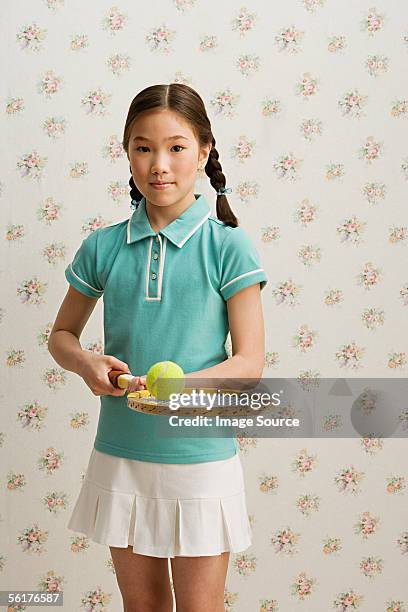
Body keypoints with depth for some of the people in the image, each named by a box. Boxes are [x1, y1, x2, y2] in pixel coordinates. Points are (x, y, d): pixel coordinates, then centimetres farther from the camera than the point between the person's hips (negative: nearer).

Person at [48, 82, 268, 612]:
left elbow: (250, 361, -9)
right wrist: (87, 363, -11)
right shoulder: (103, 247, 0)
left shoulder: (228, 246, -9)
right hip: (120, 455, 3)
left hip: (201, 458, -3)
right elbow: (62, 334, 12)